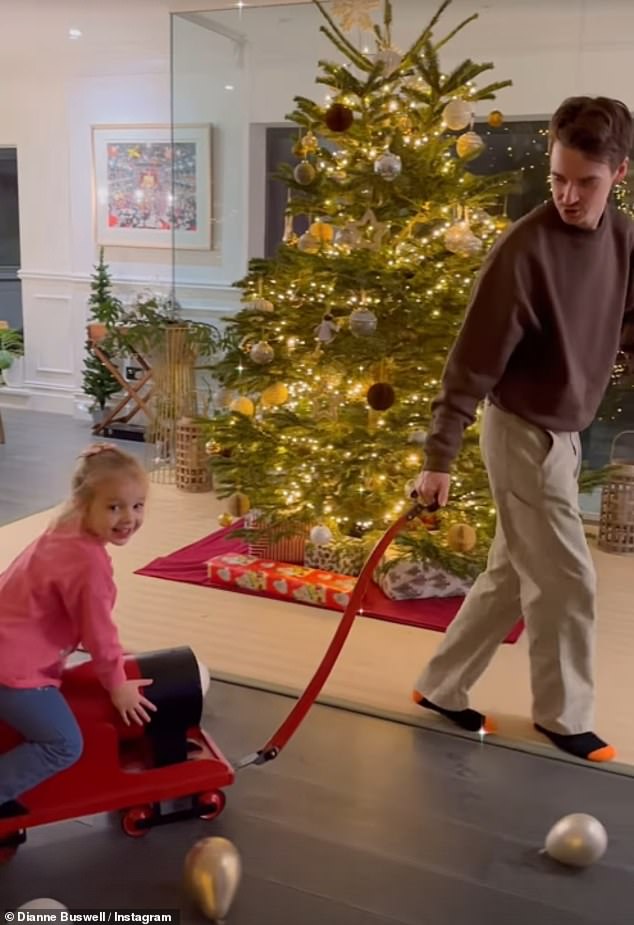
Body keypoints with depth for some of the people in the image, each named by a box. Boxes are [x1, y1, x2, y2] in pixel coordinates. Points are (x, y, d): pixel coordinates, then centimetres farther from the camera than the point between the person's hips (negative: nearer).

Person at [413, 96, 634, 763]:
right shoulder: (524, 250, -21)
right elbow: (473, 361, -20)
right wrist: (439, 456, -19)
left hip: (562, 431, 8)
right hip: (523, 432, -7)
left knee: (513, 574, 16)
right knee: (565, 581, 3)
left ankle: (440, 686, 31)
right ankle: (563, 714, 25)